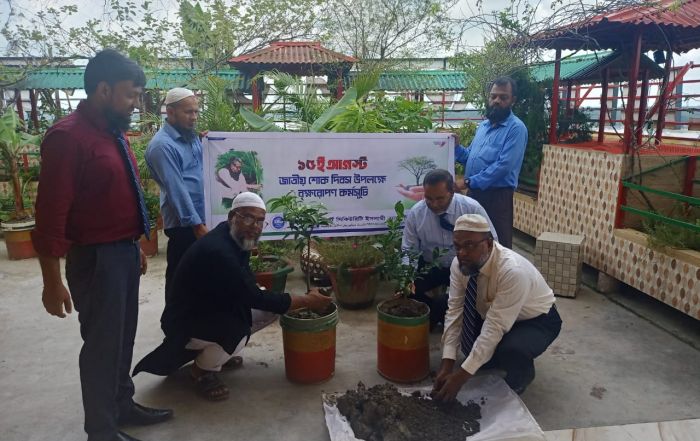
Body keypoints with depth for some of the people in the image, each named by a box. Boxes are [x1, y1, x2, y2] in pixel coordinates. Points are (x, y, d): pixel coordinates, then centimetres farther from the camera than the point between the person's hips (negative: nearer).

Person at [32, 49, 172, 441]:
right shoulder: (68, 136, -18)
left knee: (123, 337, 20)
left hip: (124, 252, 8)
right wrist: (52, 281, -18)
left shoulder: (115, 132, 10)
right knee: (102, 343, 6)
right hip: (95, 258, -8)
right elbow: (51, 213, -19)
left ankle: (123, 405, 38)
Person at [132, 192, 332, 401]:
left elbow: (249, 289, 9)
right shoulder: (217, 251, -33)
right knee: (238, 331, -34)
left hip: (214, 309, 9)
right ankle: (202, 370, -1)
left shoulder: (235, 239, -5)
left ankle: (216, 353, 15)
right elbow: (255, 298, -30)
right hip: (186, 322, -9)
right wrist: (307, 301, -22)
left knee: (268, 308, -4)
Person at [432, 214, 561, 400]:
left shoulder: (513, 271, -38)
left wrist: (462, 375, -38)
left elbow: (495, 328, -37)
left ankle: (522, 374, 2)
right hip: (492, 315, 6)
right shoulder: (459, 263, -19)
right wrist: (447, 365, -24)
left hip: (536, 321, -6)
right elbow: (455, 312, -17)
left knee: (510, 351, -34)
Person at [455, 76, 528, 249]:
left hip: (497, 195, -7)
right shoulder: (483, 126, 15)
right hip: (474, 193, 7)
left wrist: (470, 182, -21)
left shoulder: (516, 128, -11)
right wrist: (456, 147, -1)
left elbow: (504, 165, -21)